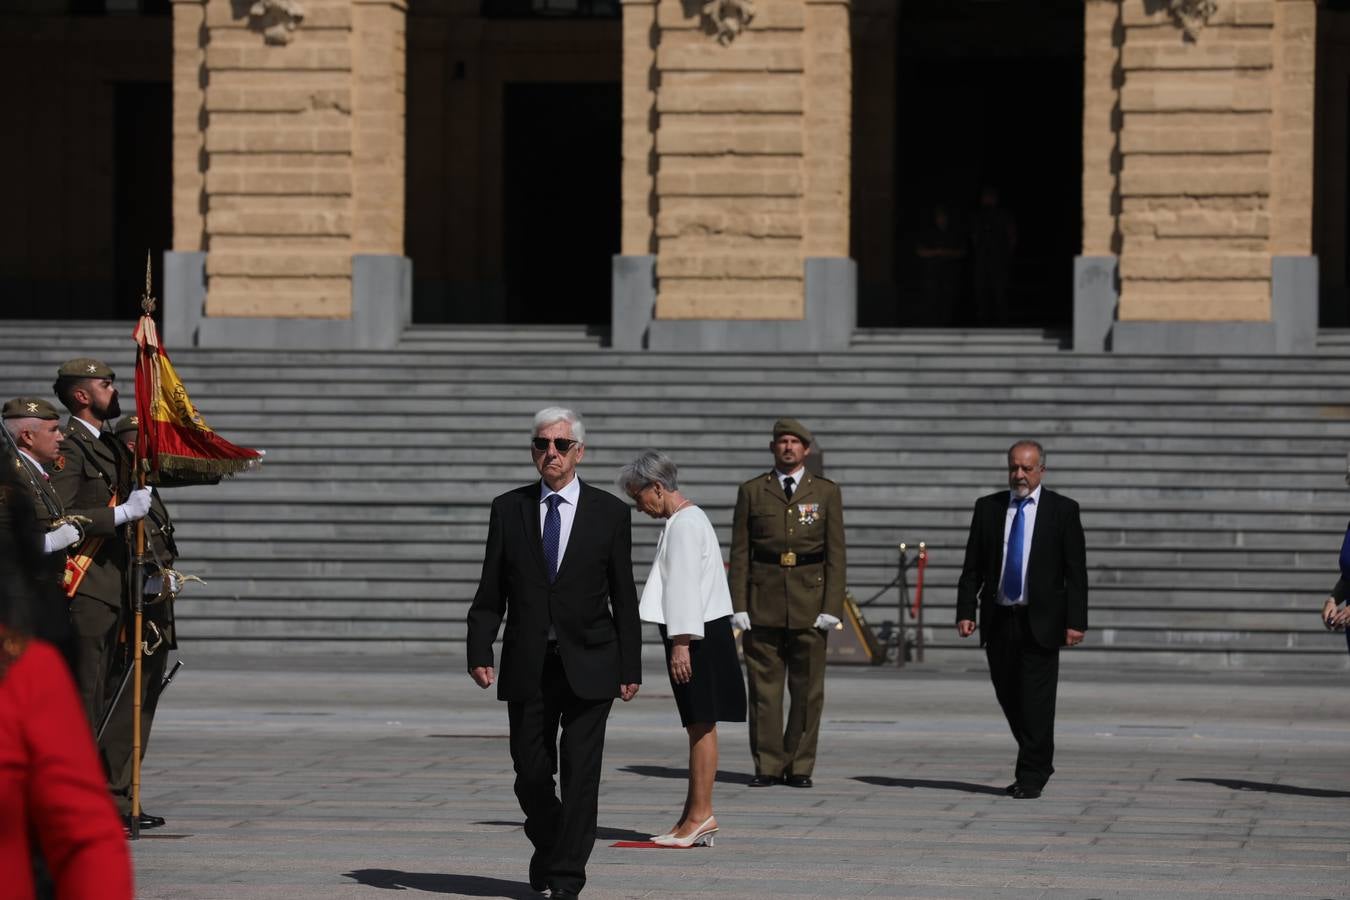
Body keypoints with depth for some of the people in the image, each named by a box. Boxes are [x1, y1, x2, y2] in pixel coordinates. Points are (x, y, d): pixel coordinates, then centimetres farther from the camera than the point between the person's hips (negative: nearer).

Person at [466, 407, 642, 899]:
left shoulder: (610, 512, 2)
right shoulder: (508, 509, 5)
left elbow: (624, 598, 3)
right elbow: (491, 591, 6)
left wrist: (630, 667, 0)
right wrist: (480, 651, -5)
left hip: (588, 667, -1)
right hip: (527, 666, 1)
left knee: (580, 775, -4)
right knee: (531, 774, 5)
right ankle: (548, 846, 31)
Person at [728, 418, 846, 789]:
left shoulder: (826, 492, 8)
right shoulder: (752, 491, 8)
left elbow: (835, 554, 4)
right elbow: (739, 553, 6)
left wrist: (832, 606, -5)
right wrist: (738, 605, -2)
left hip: (809, 600, 0)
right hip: (763, 599, 0)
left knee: (807, 689, 1)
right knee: (764, 686, 0)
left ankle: (800, 766, 7)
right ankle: (768, 766, 4)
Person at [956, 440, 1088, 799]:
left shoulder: (1063, 510, 0)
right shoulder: (987, 508, 8)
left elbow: (1076, 571, -2)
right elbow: (972, 567, 8)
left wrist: (1076, 621, -10)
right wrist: (965, 612, -2)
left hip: (1040, 622, -4)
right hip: (999, 621, 4)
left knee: (1037, 700, -6)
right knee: (1009, 698, 9)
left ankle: (1032, 776, 1)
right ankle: (1038, 764, 27)